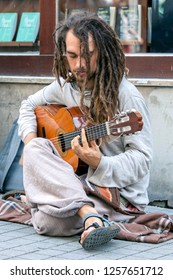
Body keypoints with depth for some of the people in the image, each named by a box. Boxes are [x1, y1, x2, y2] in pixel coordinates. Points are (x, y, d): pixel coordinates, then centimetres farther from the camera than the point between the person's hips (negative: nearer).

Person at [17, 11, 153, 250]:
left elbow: (141, 159, -15)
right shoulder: (65, 87, 6)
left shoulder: (126, 97, -15)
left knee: (47, 220, -34)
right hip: (77, 184, 8)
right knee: (35, 149, -26)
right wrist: (31, 138, 4)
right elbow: (29, 106, 24)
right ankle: (91, 216, -35)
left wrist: (99, 163, -32)